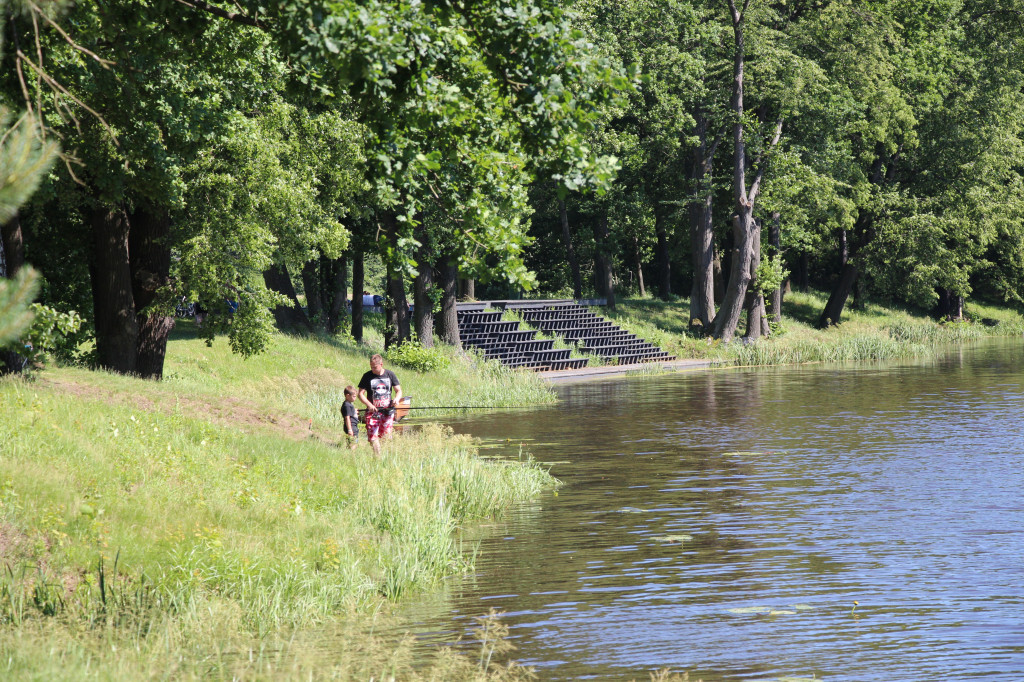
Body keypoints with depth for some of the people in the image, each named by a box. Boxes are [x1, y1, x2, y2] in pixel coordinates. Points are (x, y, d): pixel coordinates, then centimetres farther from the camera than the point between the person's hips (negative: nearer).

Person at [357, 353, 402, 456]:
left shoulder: (390, 374, 6)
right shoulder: (367, 376, 2)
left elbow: (399, 391, 12)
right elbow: (361, 394, 1)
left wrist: (397, 398, -11)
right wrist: (369, 405, -16)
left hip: (387, 411, 1)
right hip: (372, 411, -1)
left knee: (386, 436, -3)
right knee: (373, 436, -10)